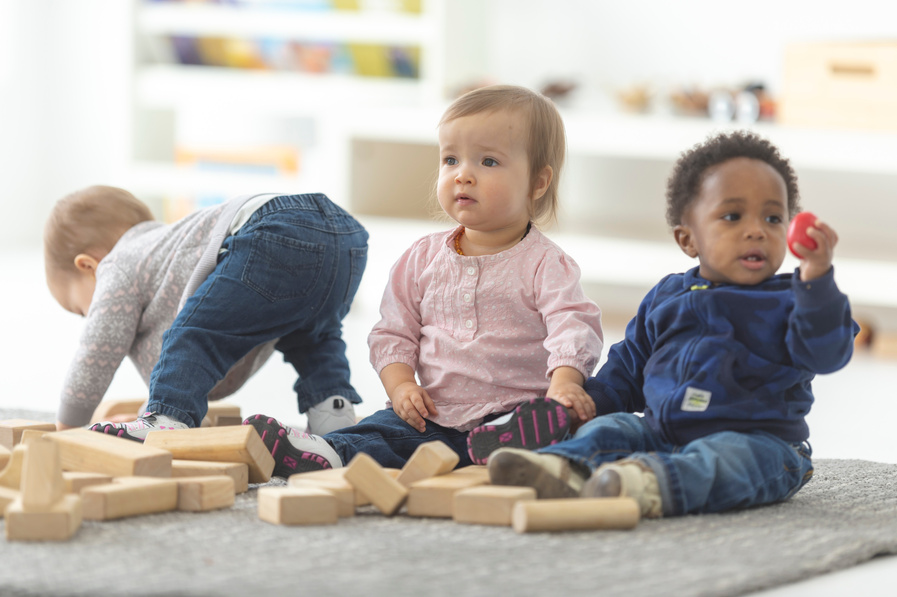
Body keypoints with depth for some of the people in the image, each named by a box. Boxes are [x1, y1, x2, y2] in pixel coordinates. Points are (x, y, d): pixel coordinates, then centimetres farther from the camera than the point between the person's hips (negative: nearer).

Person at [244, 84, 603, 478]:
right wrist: (401, 386, -4)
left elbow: (573, 326, -13)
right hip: (433, 418, 3)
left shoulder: (544, 264, 1)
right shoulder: (423, 259, 15)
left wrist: (565, 381, -34)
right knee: (379, 431, -24)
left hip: (512, 414, -3)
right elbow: (393, 333, 16)